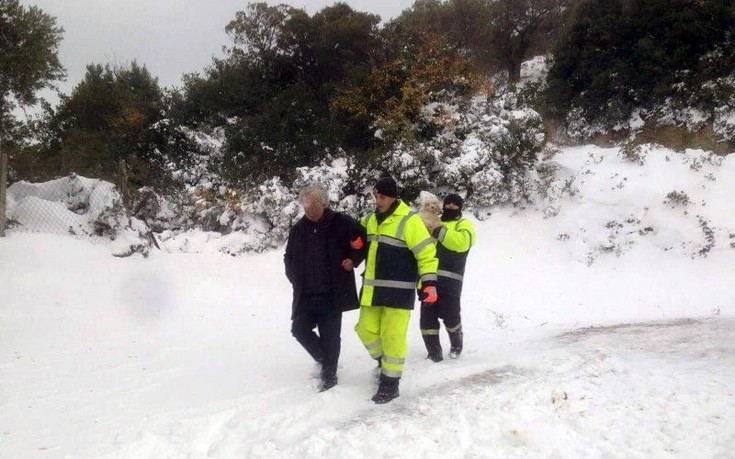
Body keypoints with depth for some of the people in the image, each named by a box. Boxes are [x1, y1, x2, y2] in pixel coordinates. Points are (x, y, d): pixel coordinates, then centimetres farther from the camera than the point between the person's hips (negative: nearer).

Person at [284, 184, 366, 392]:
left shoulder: (342, 223, -8)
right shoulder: (299, 229, 6)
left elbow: (366, 240, 3)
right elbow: (289, 258, 20)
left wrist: (353, 259, -5)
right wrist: (295, 278, 9)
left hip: (332, 294, -4)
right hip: (305, 294, 4)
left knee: (330, 335, 3)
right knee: (300, 329, 1)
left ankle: (329, 373, 22)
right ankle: (324, 359, 25)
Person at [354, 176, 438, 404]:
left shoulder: (409, 221, -11)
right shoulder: (370, 220, 10)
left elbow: (426, 253, -11)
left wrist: (429, 283, -19)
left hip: (398, 290, -7)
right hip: (373, 288, 7)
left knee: (392, 336, -4)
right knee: (366, 329, 9)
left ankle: (390, 383, 9)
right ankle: (386, 363, 33)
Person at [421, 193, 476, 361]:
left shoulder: (464, 224, 7)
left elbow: (461, 242, -14)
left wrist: (438, 231, -21)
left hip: (449, 279, -5)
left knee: (450, 314, -2)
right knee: (427, 315, 1)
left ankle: (456, 345, 26)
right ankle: (434, 352, 12)